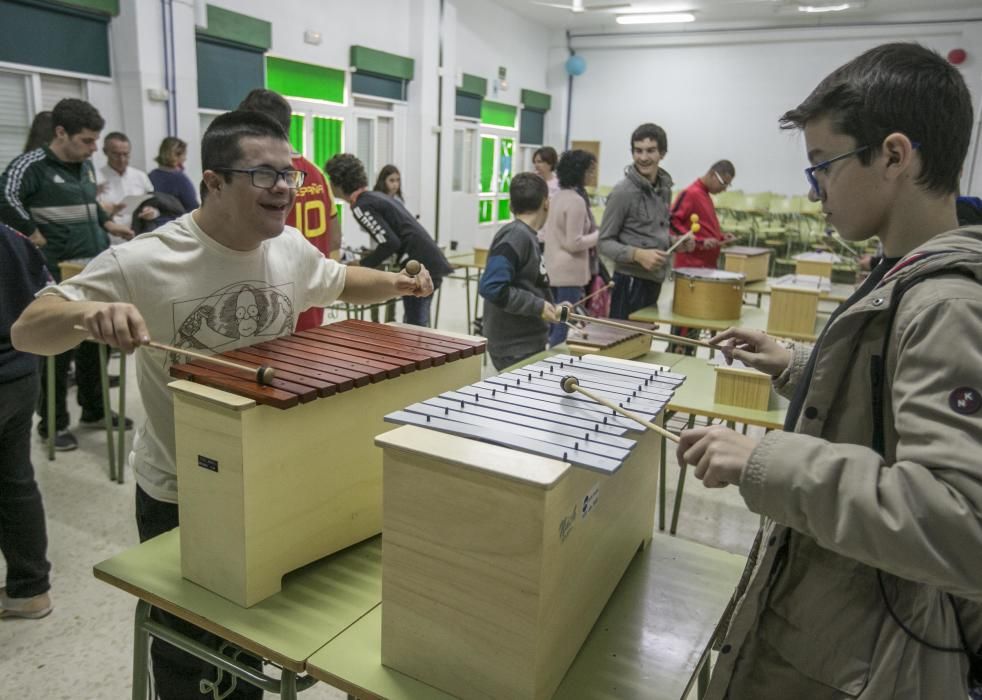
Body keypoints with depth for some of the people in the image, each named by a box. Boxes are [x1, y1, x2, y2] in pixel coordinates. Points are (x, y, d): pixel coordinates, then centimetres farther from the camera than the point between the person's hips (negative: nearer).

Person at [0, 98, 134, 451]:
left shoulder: (85, 166, 13)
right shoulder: (31, 165, -11)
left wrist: (107, 224, 15)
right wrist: (36, 238, -19)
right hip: (59, 278, -7)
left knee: (95, 343, 14)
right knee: (58, 351, 1)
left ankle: (93, 411, 29)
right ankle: (53, 424, 14)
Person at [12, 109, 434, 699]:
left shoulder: (291, 249, -7)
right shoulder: (143, 263, -23)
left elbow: (341, 282, 13)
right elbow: (26, 332, -21)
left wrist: (396, 283, -7)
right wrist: (87, 312, -43)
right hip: (179, 497, -4)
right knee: (187, 651, 17)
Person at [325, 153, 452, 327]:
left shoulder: (362, 206, -9)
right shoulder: (376, 196, 18)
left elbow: (390, 243, -17)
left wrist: (362, 265, -4)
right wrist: (372, 257, 24)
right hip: (430, 262, 9)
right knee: (418, 324, 16)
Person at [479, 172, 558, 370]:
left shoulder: (527, 236, 10)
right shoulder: (515, 237, -17)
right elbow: (491, 287, -26)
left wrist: (551, 308, 13)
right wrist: (538, 306, -22)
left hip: (528, 345, 9)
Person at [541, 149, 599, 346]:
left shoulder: (557, 196, 11)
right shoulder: (576, 201, -16)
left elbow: (545, 233, 16)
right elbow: (574, 243, -18)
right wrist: (600, 234, -8)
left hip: (552, 268, 9)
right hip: (569, 271, -9)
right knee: (562, 326, -2)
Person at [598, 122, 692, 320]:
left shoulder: (665, 188, 9)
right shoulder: (623, 192, -14)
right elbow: (604, 241, -12)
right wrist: (638, 254, -27)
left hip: (654, 278, 8)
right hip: (631, 280, -8)